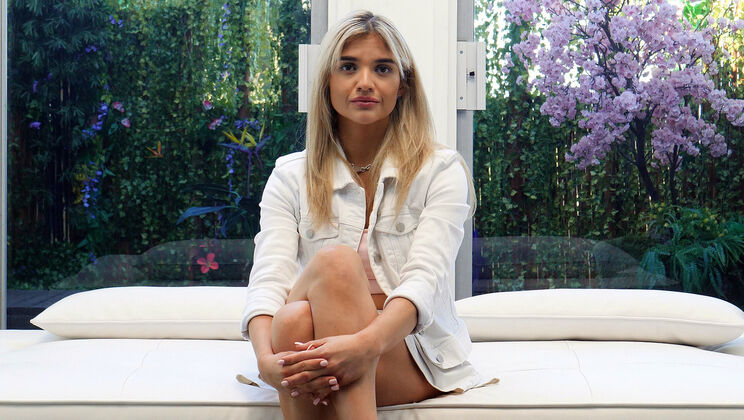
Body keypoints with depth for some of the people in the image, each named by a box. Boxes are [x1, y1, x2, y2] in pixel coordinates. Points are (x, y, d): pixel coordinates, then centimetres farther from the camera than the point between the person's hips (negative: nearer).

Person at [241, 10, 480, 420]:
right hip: (316, 355, 2)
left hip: (414, 355, -1)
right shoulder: (290, 176, 8)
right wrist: (267, 359, -31)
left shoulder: (440, 171, 2)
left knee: (336, 264, -30)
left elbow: (425, 278, -15)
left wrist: (366, 343, -37)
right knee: (294, 318, -34)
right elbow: (268, 277, -7)